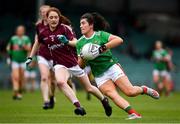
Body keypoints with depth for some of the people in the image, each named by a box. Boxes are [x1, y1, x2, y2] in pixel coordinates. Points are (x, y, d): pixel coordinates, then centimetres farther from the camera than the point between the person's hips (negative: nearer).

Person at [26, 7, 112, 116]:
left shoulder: (65, 28, -12)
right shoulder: (43, 33, -1)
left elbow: (76, 43, -19)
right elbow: (37, 43, 20)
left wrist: (67, 42, -38)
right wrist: (31, 57, 22)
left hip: (74, 62, -1)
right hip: (60, 64, 1)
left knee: (89, 88, 10)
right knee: (60, 82, -34)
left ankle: (104, 100, 42)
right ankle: (78, 106, -34)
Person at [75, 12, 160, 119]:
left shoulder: (100, 34, -2)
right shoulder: (80, 43, 8)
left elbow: (119, 40, -16)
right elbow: (80, 64, 9)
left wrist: (102, 48, -24)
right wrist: (83, 58, -14)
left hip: (112, 67, -3)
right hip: (99, 75, 3)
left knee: (130, 91, -12)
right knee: (112, 94, -23)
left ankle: (144, 90, 20)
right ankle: (134, 114, -25)